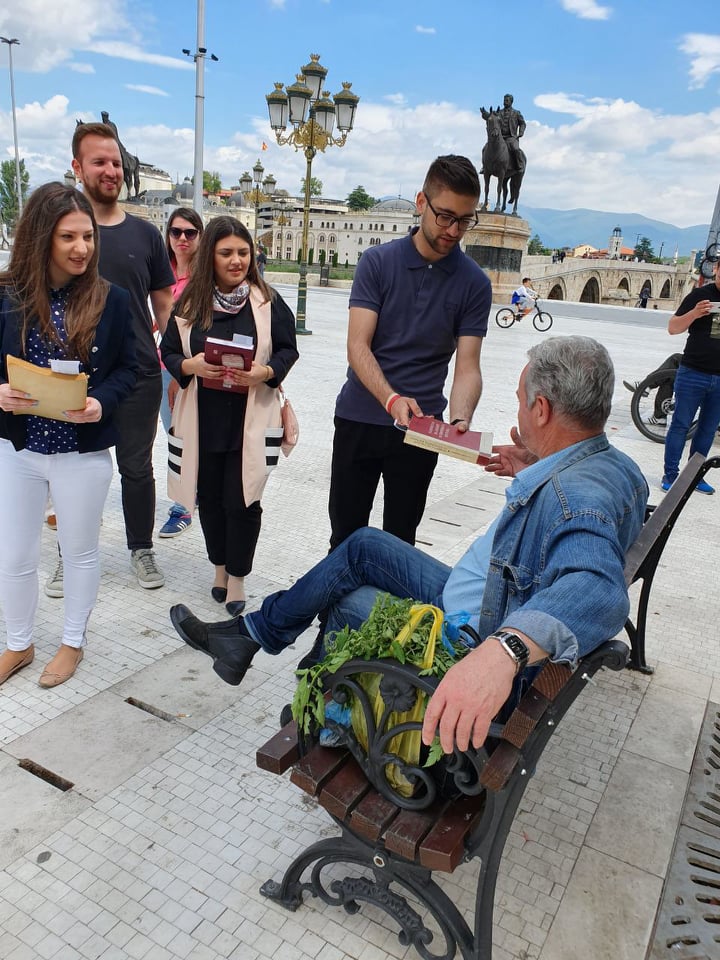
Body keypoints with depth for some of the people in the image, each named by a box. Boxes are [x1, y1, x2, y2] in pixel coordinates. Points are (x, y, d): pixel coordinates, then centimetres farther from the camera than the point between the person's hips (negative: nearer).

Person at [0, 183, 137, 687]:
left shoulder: (111, 299, -6)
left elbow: (126, 369, -2)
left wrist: (101, 402, -20)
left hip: (84, 452, -1)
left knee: (80, 551, 14)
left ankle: (73, 641, 37)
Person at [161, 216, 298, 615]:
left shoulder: (268, 302, -2)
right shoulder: (189, 303, 3)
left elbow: (288, 350, 3)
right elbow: (168, 351, 7)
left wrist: (266, 372, -17)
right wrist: (190, 366, -15)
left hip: (251, 419, -2)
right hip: (202, 419, 3)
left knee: (242, 500, -2)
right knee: (209, 497, 12)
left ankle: (237, 576, 18)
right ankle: (220, 566, 34)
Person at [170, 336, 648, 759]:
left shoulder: (575, 499, -33)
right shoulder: (611, 461, -1)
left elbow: (597, 589, -53)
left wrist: (504, 650, -68)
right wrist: (533, 473, 8)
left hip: (470, 641, -9)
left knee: (344, 597, 7)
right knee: (363, 544, 10)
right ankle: (249, 632, 21)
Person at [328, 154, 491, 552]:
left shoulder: (474, 283, -2)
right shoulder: (377, 261, -5)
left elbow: (467, 367, -6)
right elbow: (358, 345, -12)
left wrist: (460, 421, -27)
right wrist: (391, 399, -30)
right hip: (358, 418, 0)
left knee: (399, 538, 12)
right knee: (345, 531, 10)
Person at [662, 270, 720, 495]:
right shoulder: (701, 294, -3)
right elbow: (672, 328, -4)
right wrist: (694, 314, -21)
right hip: (693, 374, -4)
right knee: (680, 425, 2)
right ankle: (670, 474, 9)